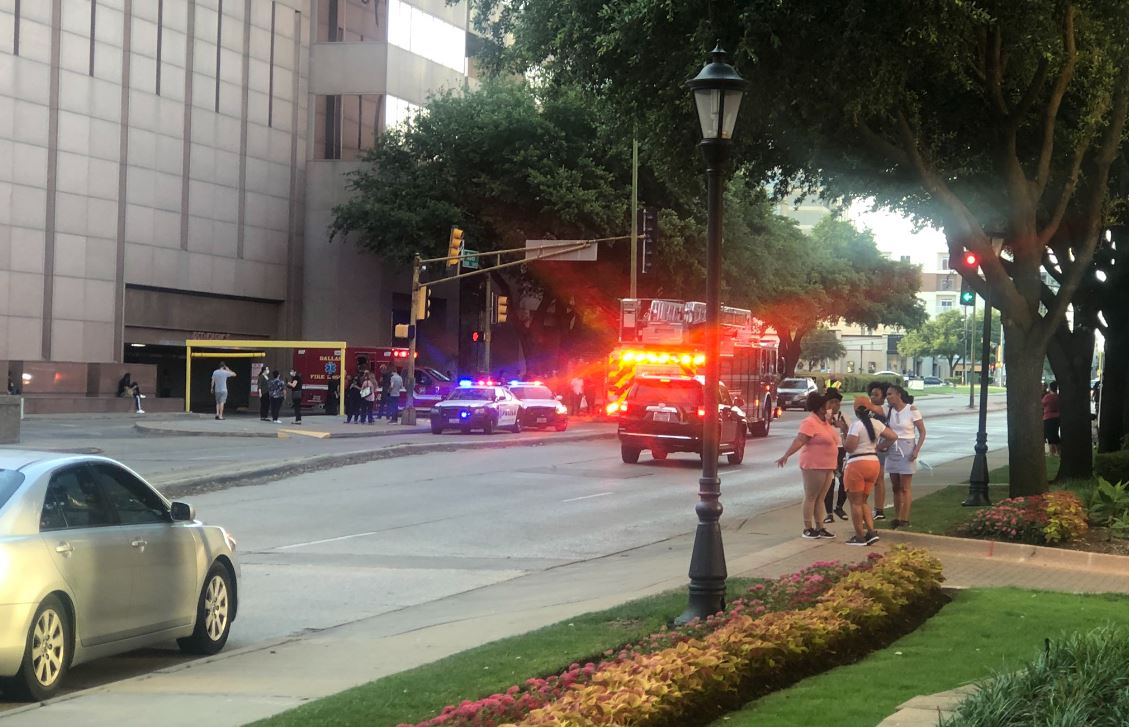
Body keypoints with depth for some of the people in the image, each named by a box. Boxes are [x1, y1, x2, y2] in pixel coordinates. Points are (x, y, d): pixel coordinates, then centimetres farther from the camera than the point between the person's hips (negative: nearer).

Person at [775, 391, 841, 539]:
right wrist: (786, 455, -34)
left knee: (820, 498, 11)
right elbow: (799, 441, -25)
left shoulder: (824, 420, 12)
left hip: (827, 467, 9)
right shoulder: (810, 422, -16)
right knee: (810, 497, -2)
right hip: (813, 466, -9)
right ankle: (808, 529, 3)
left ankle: (819, 528, 15)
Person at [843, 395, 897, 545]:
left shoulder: (856, 425, -15)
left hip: (857, 464, -7)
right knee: (863, 500, 19)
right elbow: (893, 437, 11)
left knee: (855, 502, 3)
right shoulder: (876, 423, 5)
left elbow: (849, 447, -19)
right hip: (874, 462, 7)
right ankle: (871, 532, 9)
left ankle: (860, 537, 3)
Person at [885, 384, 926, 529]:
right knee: (895, 487, 9)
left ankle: (905, 519, -2)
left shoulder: (911, 410, -9)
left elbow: (922, 432, -7)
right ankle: (896, 518, 15)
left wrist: (916, 450, -15)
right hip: (892, 449, 5)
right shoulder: (889, 410, 5)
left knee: (905, 487, -3)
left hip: (906, 450, -5)